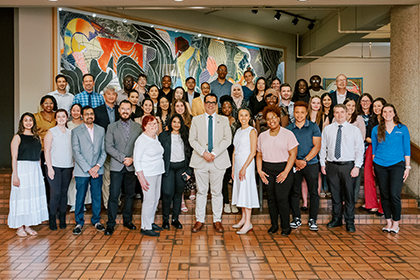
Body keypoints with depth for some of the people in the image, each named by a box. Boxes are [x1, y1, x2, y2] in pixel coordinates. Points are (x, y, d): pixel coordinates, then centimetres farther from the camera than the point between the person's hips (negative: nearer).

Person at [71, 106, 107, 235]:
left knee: (97, 196, 9)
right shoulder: (76, 131, -1)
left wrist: (98, 166, -7)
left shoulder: (101, 130, 9)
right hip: (82, 171, -2)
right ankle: (79, 222, 17)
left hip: (97, 170, 3)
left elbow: (104, 150, 7)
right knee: (80, 197, 3)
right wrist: (88, 169, -12)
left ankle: (96, 220, 24)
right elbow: (76, 153, -7)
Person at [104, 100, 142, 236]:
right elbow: (109, 147, -3)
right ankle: (110, 224, 7)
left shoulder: (138, 127, 7)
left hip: (132, 167, 2)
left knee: (130, 194, 10)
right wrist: (123, 158, -12)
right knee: (113, 195, -2)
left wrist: (132, 159, -10)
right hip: (116, 166, -1)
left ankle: (127, 220, 23)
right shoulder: (112, 127, 4)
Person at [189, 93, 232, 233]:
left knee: (217, 192, 5)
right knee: (201, 191, 5)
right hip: (200, 160, 0)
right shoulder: (196, 120, 10)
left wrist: (214, 153, -12)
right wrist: (203, 153, -13)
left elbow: (227, 139, -1)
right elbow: (192, 139, 2)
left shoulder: (224, 120, 9)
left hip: (218, 160, 0)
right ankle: (199, 220, 14)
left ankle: (217, 220, 15)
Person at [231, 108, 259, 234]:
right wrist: (233, 168, 10)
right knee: (240, 190, 10)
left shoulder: (252, 131, -7)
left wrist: (244, 168, -18)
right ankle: (243, 218, 18)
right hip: (237, 163, 7)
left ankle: (248, 223, -5)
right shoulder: (238, 131, 14)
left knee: (246, 190, -8)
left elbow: (253, 152, -13)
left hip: (247, 163, -7)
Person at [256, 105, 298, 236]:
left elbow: (293, 154, -6)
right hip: (267, 170, 4)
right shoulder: (262, 136, 12)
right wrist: (259, 171, 0)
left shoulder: (288, 134, -1)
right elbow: (259, 155, 13)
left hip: (283, 169, -4)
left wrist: (285, 172, -14)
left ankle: (286, 226, 4)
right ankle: (274, 224, 17)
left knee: (281, 198, -9)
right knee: (271, 198, 4)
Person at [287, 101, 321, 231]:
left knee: (314, 192, 2)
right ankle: (296, 218, 17)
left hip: (311, 164, -1)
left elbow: (317, 146, -4)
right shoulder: (289, 128, 5)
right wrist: (296, 161, -11)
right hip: (294, 165, 1)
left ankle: (312, 220, 13)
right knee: (295, 192, 4)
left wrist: (305, 160, -12)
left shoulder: (313, 127, 1)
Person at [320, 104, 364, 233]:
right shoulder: (327, 129, 8)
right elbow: (323, 147, 10)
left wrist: (357, 166, -9)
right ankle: (336, 219, 24)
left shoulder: (354, 130, 2)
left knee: (349, 194, 2)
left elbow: (359, 149, -1)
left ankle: (349, 222, 14)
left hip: (348, 165, -2)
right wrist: (322, 163, 4)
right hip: (332, 166, 2)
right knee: (335, 194, 10)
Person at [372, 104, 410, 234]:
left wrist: (407, 167, 2)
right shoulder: (376, 130, 6)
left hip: (397, 165, -2)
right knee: (384, 195, 7)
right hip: (380, 166, 2)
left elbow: (406, 149, 5)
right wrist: (374, 166, 7)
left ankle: (396, 222, 7)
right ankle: (388, 221, 19)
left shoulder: (402, 129, 4)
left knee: (394, 195, -9)